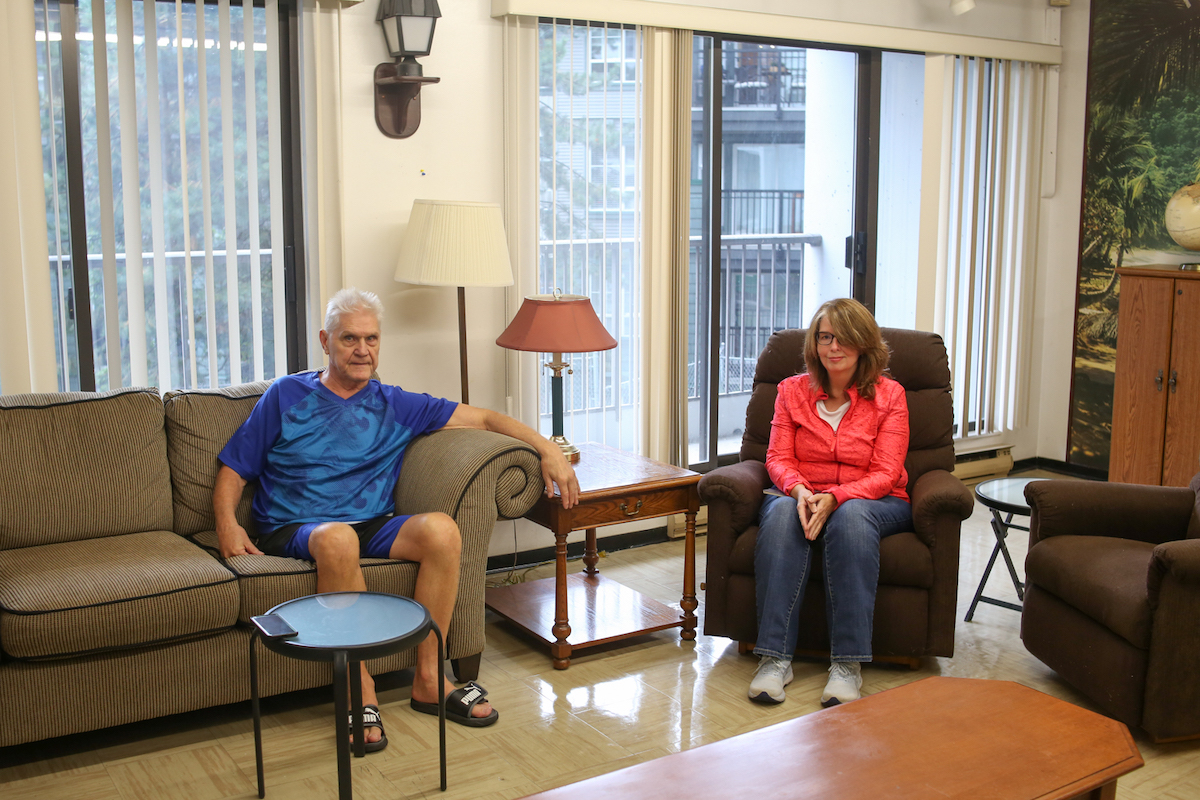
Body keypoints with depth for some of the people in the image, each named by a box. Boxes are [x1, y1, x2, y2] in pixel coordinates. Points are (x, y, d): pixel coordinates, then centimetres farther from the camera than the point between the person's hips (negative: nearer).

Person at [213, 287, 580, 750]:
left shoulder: (395, 407, 16)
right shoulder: (286, 396, 11)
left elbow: (481, 417, 14)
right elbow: (234, 467, 10)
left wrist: (547, 450, 2)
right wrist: (227, 523, -10)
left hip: (371, 527, 3)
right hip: (293, 531, -3)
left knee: (441, 529, -27)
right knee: (339, 538, -39)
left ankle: (428, 679, -18)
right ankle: (360, 688, -28)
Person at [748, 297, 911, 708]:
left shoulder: (889, 395, 0)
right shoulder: (792, 390, 7)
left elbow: (885, 474, -8)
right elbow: (778, 459, 1)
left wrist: (835, 497, -26)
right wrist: (799, 490, -22)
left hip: (873, 502, -1)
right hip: (805, 498, 2)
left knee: (851, 515, -38)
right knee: (782, 512, -34)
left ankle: (847, 664, -37)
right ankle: (774, 657, -37)